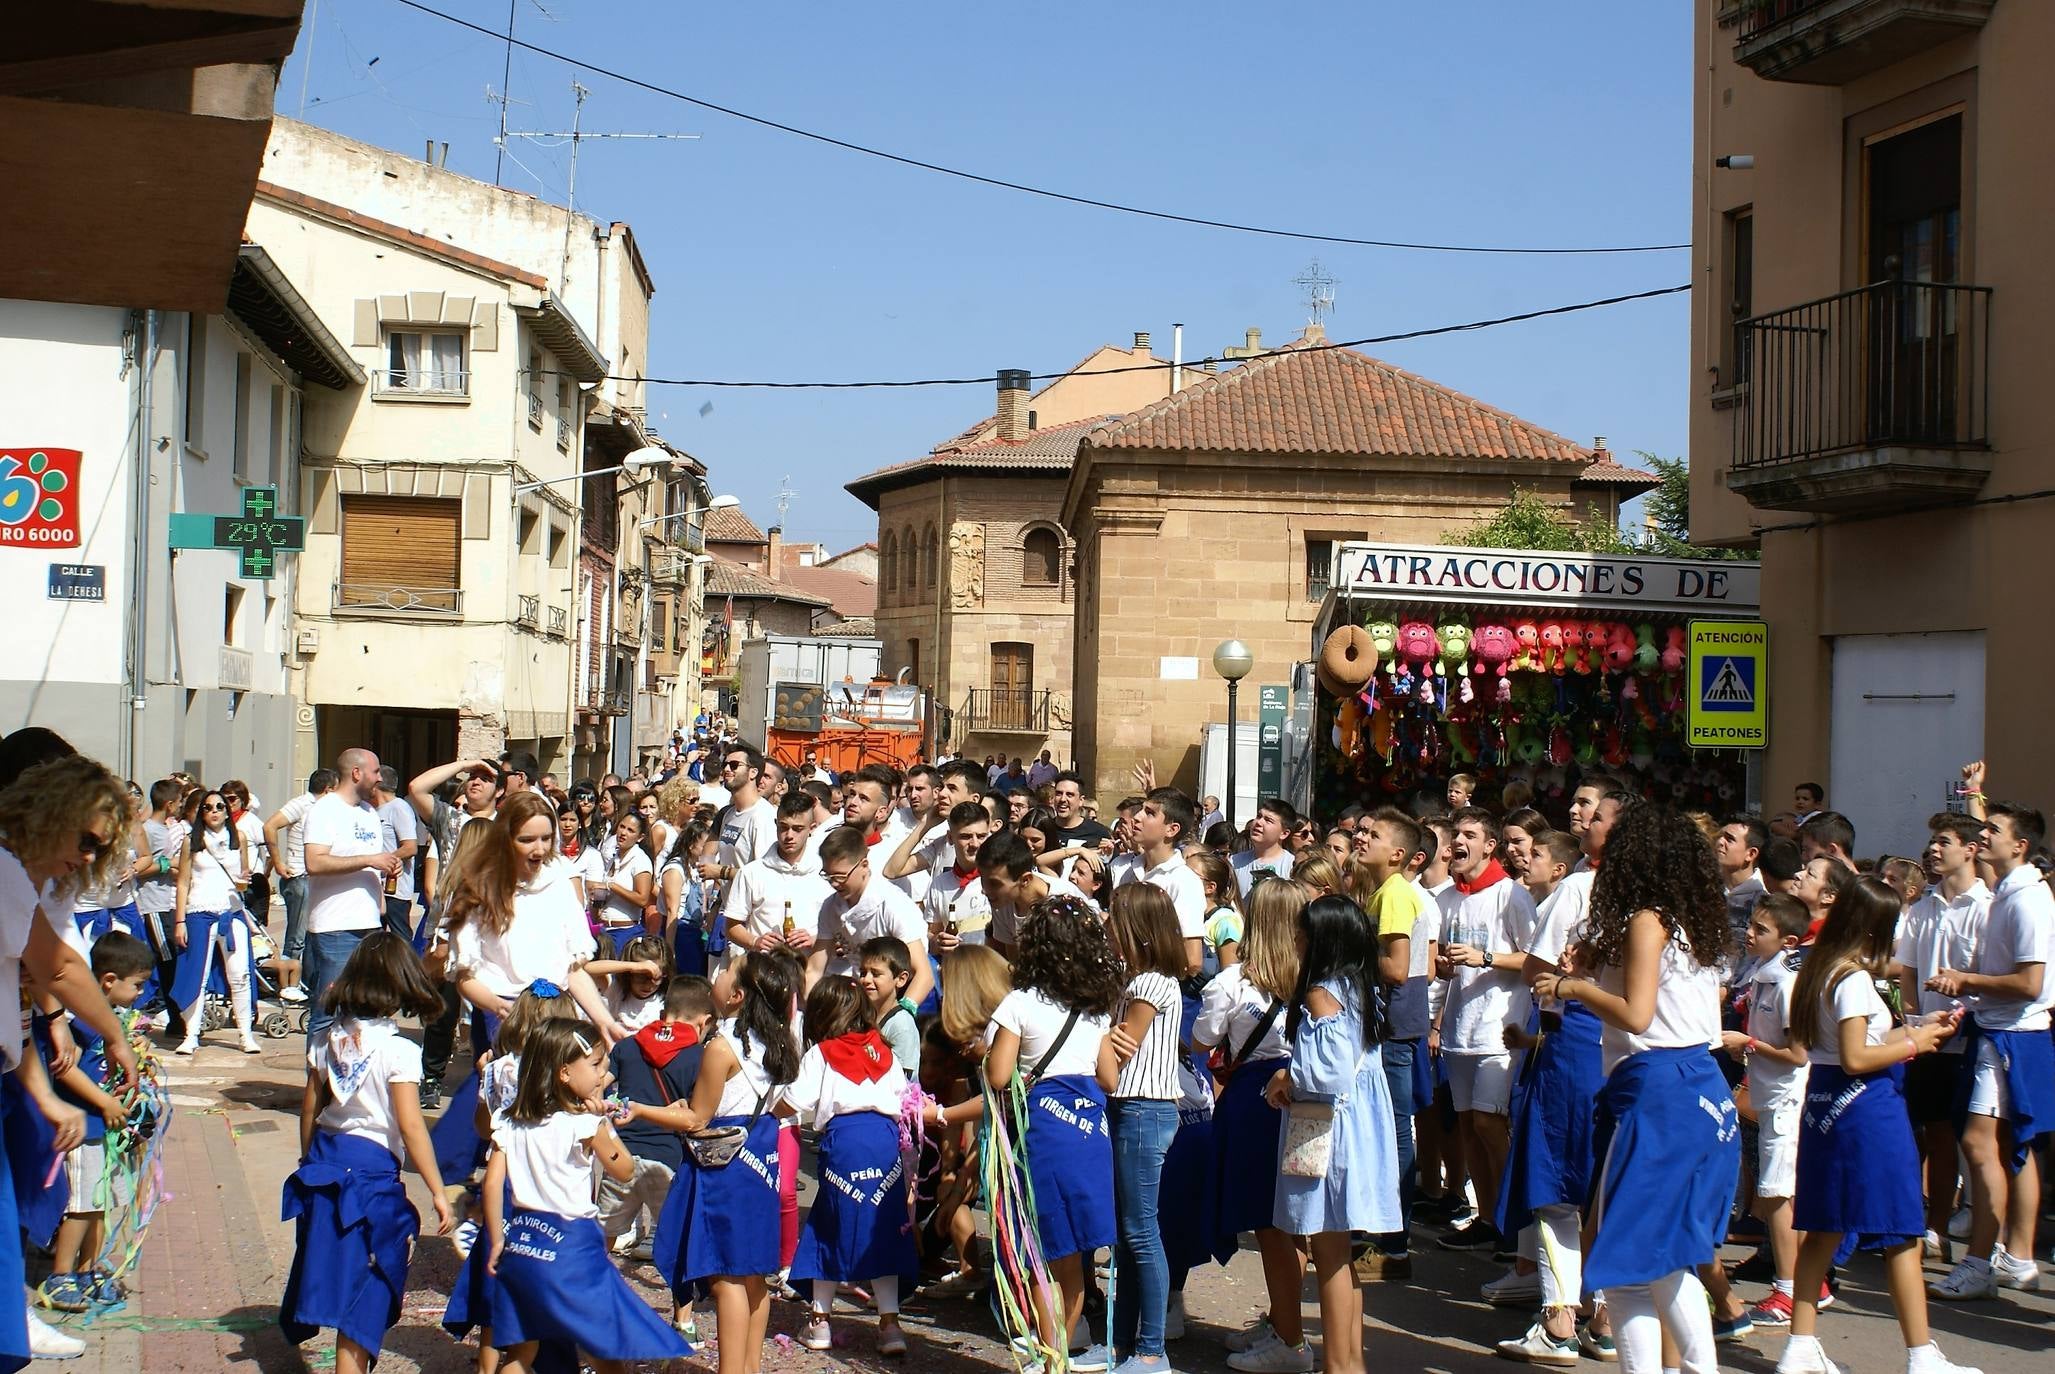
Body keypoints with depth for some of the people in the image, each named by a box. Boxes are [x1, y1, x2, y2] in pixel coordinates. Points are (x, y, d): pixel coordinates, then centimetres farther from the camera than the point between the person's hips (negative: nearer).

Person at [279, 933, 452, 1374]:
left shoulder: (327, 1039, 2)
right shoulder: (398, 1052, -15)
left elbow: (310, 1109, 10)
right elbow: (411, 1128, -17)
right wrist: (437, 1192, -11)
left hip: (325, 1166, 6)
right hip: (372, 1172, -6)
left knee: (332, 1268, 19)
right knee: (362, 1291, 3)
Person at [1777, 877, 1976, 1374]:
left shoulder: (1820, 970, 10)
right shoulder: (1855, 979, -16)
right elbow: (1855, 1058, -21)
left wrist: (1911, 1031, 14)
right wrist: (1913, 1044, -9)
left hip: (1824, 1105, 9)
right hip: (1865, 1108, -9)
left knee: (1823, 1228, 12)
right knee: (1900, 1234, -1)